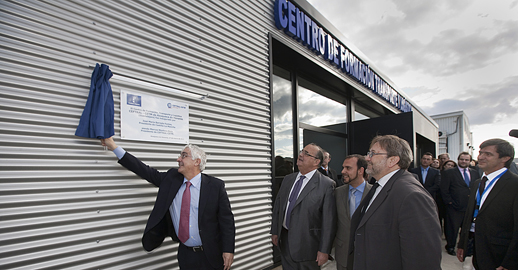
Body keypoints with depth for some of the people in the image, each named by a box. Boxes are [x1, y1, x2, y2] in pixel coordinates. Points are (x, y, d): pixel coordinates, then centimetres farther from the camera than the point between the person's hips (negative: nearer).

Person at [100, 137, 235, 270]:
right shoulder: (171, 178, 0)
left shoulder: (215, 186, -11)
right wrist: (115, 147, 2)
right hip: (185, 254, 3)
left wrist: (228, 250, -13)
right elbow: (147, 172, 2)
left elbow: (227, 219, -9)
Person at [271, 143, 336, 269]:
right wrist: (275, 231, 10)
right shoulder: (288, 179, 7)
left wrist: (324, 250, -14)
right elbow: (278, 206, 12)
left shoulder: (327, 185, -13)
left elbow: (329, 221, -14)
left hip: (307, 245, -5)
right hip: (285, 241, 6)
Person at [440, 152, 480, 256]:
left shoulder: (475, 173, 12)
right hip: (455, 208, -4)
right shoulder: (448, 173, -3)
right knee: (452, 228, 5)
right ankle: (450, 247, 22)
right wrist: (450, 201, -10)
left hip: (471, 207, 4)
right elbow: (444, 189, -5)